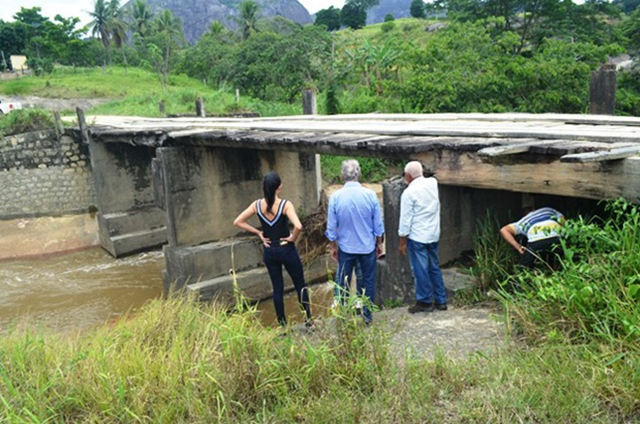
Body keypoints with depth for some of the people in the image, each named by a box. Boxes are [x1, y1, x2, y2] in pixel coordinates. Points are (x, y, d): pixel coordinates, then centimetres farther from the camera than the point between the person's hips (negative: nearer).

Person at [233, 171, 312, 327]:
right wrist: (293, 238, -12)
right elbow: (298, 226, -32)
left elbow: (238, 222, -1)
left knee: (277, 288, 14)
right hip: (286, 250, -4)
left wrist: (258, 233, 1)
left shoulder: (257, 205, -5)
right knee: (300, 285, 13)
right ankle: (308, 319, 19)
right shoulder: (285, 204, -18)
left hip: (269, 251, 4)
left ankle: (282, 323, 21)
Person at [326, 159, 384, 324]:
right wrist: (379, 243, 11)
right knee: (367, 281, 14)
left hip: (345, 247, 0)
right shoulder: (370, 195, -12)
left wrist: (333, 246, 9)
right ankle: (367, 315, 22)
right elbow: (378, 224, -4)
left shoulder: (335, 197, -12)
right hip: (368, 247, 0)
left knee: (342, 283, 13)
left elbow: (331, 226, -5)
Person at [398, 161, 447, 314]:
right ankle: (440, 301, 21)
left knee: (420, 270, 3)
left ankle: (425, 302, 12)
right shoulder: (433, 183, 1)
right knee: (434, 268, 15)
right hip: (434, 234, 7)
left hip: (417, 237, -7)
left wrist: (402, 241, -6)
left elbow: (406, 219, -12)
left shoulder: (409, 192, -15)